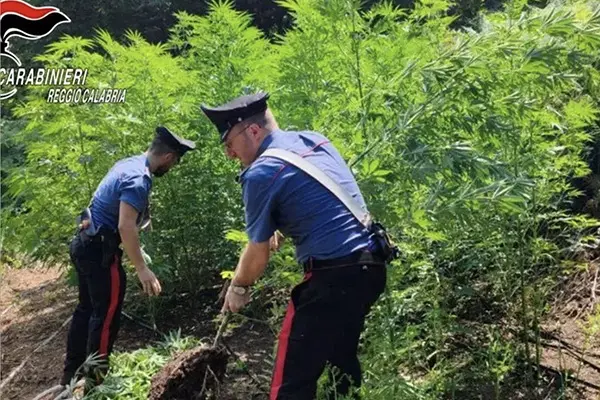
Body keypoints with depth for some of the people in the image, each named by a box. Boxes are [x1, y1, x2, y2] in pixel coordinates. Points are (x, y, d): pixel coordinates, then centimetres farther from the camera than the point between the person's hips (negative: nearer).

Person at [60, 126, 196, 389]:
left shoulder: (129, 163, 9)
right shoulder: (138, 179, -21)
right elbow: (125, 227, -28)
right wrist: (142, 269, -26)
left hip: (86, 243, 10)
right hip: (99, 249, -10)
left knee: (87, 308, 18)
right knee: (107, 313, 0)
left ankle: (72, 373, 28)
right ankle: (93, 380, 8)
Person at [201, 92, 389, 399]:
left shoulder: (261, 174, -9)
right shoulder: (316, 140, 13)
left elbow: (259, 255, -1)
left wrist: (237, 287, 17)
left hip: (333, 277, -9)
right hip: (371, 267, 9)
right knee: (343, 359, 24)